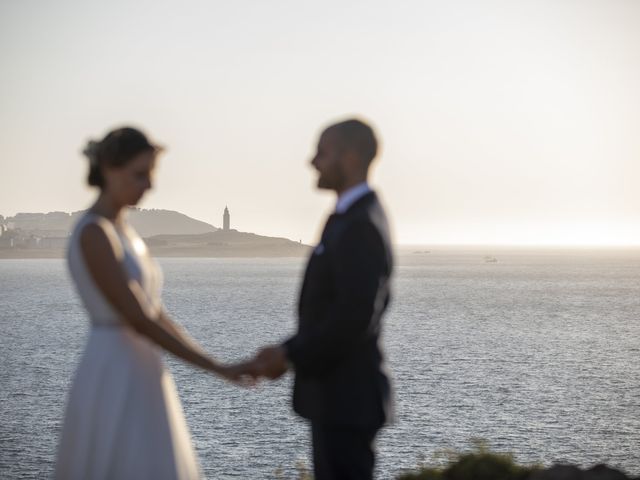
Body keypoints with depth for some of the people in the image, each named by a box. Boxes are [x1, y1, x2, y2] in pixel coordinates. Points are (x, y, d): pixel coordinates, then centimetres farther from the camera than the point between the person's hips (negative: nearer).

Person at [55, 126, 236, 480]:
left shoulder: (122, 231, 16)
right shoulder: (93, 235, -16)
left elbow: (152, 313, 19)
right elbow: (137, 320, -20)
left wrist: (212, 362, 13)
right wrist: (217, 368, -17)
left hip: (136, 384, 10)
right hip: (114, 388, -10)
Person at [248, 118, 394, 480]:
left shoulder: (361, 225, -19)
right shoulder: (356, 217, 14)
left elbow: (354, 317, -26)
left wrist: (291, 356, -17)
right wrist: (290, 352, 9)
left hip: (346, 397, -10)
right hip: (341, 393, 10)